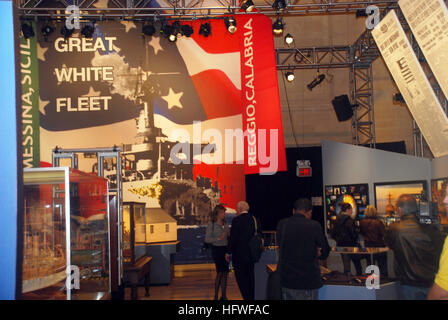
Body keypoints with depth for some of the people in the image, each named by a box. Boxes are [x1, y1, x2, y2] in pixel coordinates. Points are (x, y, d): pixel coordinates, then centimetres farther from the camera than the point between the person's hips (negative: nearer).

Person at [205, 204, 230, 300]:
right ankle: (216, 296, 2)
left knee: (225, 273, 7)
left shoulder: (225, 224, 9)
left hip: (225, 249, 5)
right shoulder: (211, 224, -6)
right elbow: (207, 239, -9)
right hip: (216, 249, -5)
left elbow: (229, 236, 14)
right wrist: (219, 239, -18)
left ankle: (224, 296, 16)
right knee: (220, 272, -9)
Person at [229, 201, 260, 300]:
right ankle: (252, 297, 22)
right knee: (250, 277, 16)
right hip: (252, 254, 7)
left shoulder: (237, 220, -14)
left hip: (240, 255, -7)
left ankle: (247, 298, -2)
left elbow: (233, 239, -15)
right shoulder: (255, 220, 6)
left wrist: (229, 252, -5)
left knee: (241, 278, 0)